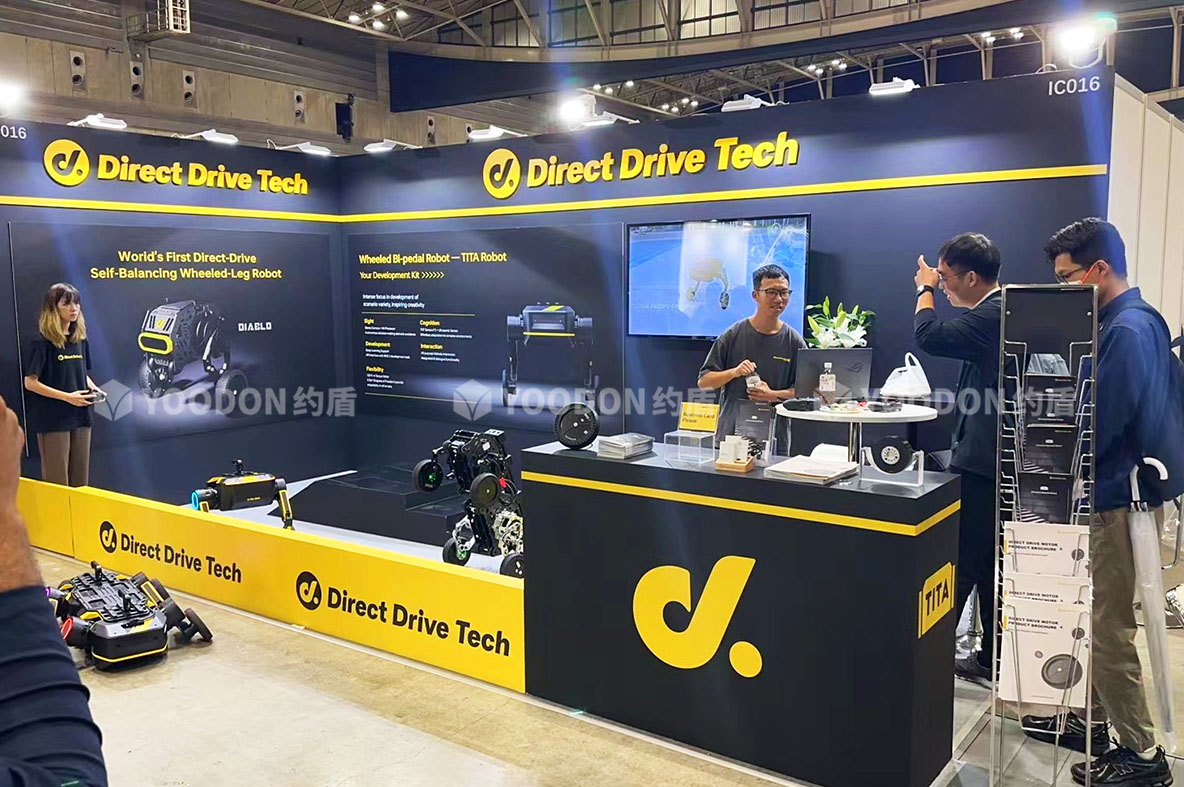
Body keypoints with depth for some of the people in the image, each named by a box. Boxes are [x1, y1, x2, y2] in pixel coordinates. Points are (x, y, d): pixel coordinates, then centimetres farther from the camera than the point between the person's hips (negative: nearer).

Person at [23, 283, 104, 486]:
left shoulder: (80, 339, 9)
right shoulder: (43, 342, -10)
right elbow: (30, 383, -13)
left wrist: (93, 388, 0)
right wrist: (68, 397, -19)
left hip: (80, 416, 6)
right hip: (53, 420, -6)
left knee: (80, 480, 12)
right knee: (57, 483, 0)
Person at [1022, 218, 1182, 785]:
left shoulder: (1127, 329, -20)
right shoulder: (1136, 320, 11)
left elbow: (1101, 423, -22)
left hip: (1118, 496, -10)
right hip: (1116, 488, 10)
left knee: (1109, 629, 0)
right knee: (1098, 619, 18)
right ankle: (1095, 721, 31)